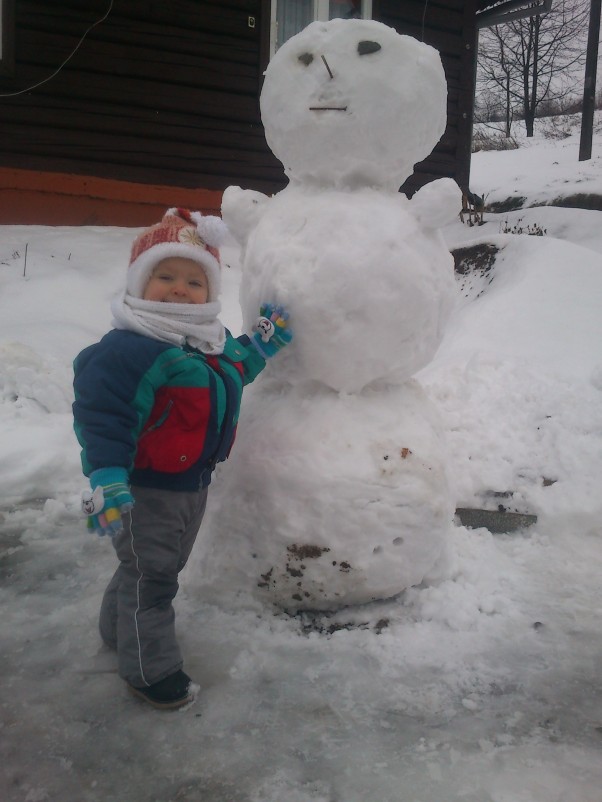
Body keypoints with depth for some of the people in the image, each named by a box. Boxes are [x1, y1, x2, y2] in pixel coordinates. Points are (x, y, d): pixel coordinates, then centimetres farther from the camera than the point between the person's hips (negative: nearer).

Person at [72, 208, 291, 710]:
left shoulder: (211, 341, 3)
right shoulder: (127, 348, -25)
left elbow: (235, 369, 25)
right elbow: (104, 418, -28)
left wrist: (263, 342, 12)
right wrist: (108, 482, -34)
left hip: (193, 481, 9)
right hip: (145, 487, -9)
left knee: (166, 566, 25)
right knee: (150, 574, 5)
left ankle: (121, 629, 49)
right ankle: (150, 669, 25)